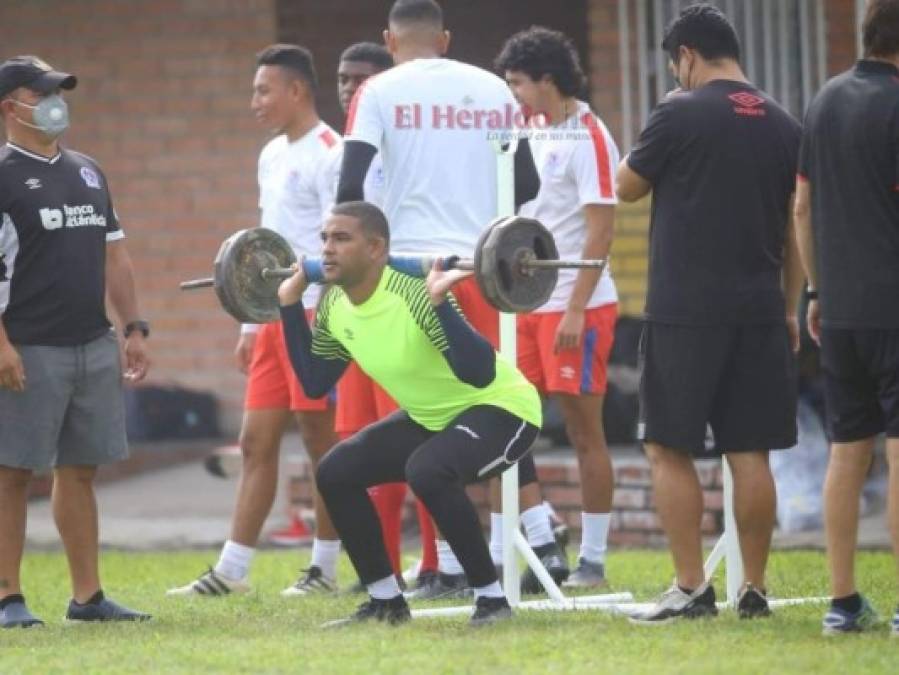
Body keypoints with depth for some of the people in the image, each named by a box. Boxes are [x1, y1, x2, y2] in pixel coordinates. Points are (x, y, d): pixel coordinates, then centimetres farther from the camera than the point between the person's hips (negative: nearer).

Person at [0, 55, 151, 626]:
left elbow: (114, 255, 20)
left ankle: (88, 596, 13)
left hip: (94, 346, 7)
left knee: (80, 471, 9)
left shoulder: (88, 173, 17)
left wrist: (134, 328, 13)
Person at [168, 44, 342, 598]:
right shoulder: (273, 156, 17)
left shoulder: (327, 154, -10)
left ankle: (326, 568, 6)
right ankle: (232, 571, 6)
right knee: (256, 441, 6)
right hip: (274, 318, 9)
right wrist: (251, 326, 20)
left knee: (322, 439, -2)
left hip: (314, 317, -9)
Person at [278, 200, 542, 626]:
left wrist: (440, 303, -46)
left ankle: (491, 598, -20)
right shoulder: (335, 306, -6)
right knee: (335, 473, 0)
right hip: (432, 417, 9)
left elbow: (480, 373, -38)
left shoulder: (413, 296, -31)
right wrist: (290, 303, 2)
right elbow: (314, 383, 7)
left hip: (500, 407, -9)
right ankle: (386, 601, 11)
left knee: (426, 471, -35)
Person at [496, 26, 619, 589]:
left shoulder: (588, 138, -10)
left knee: (586, 433, -1)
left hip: (576, 307, -8)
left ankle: (593, 560, 4)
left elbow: (601, 231, -15)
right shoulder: (534, 134, 12)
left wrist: (577, 309, -19)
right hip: (529, 304, 8)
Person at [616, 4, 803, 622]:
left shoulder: (680, 115, -8)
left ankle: (691, 588, -3)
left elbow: (627, 188, 5)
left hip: (686, 312, -5)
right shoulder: (783, 126, 8)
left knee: (670, 451, 1)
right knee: (750, 453, 7)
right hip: (759, 311, 5)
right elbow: (794, 228, 13)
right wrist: (790, 309, 18)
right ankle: (755, 590, 7)